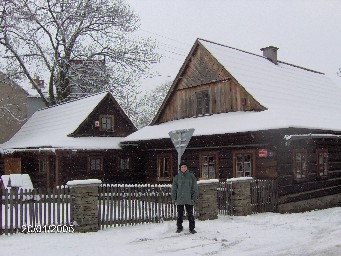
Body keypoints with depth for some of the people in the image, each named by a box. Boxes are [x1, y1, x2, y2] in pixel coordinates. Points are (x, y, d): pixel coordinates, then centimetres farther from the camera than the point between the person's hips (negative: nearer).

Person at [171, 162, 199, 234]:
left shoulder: (191, 176, 3)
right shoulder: (177, 177, 5)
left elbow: (195, 187, 4)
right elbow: (174, 188, 8)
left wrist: (194, 197, -3)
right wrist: (174, 197, 2)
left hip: (189, 199, -1)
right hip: (179, 199, 1)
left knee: (190, 214, 2)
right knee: (180, 214, 9)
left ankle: (192, 228, 12)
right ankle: (179, 227, 22)